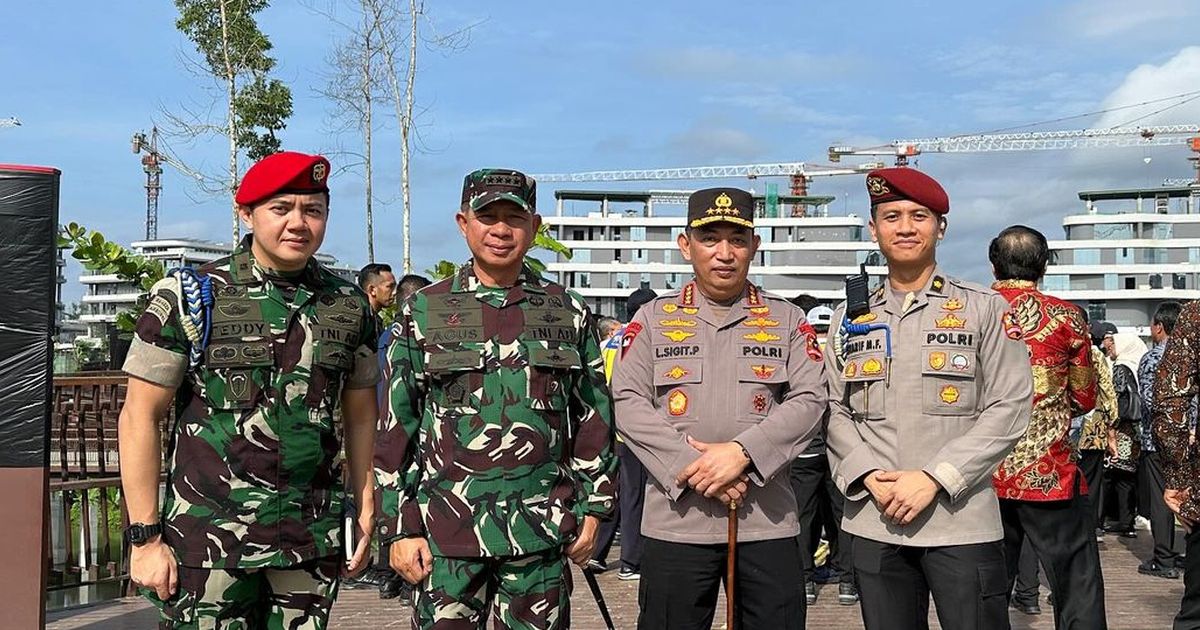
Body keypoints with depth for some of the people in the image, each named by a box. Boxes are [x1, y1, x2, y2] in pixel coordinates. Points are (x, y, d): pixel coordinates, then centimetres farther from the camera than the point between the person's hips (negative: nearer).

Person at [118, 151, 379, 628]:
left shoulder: (349, 306, 7)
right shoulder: (189, 297, -3)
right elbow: (139, 416, -4)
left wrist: (365, 515, 8)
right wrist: (145, 537, -7)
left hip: (313, 543, 3)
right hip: (208, 539, -3)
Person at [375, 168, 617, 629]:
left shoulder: (570, 314, 7)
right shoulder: (423, 312, 3)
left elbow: (594, 417, 10)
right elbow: (396, 427, 3)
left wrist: (593, 508, 6)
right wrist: (400, 526, -1)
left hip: (542, 530, 1)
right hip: (446, 530, -1)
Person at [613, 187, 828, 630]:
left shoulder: (787, 320, 9)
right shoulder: (653, 318, 8)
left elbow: (809, 401, -2)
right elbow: (629, 404, -1)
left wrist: (741, 451, -16)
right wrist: (691, 466, -14)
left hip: (768, 520, 1)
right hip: (676, 519, 0)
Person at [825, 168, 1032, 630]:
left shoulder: (985, 309, 3)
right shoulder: (849, 319, 12)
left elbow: (1009, 408, -4)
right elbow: (836, 412, 10)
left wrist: (934, 478, -13)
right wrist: (870, 477, -8)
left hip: (963, 523, -2)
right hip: (874, 525, 3)